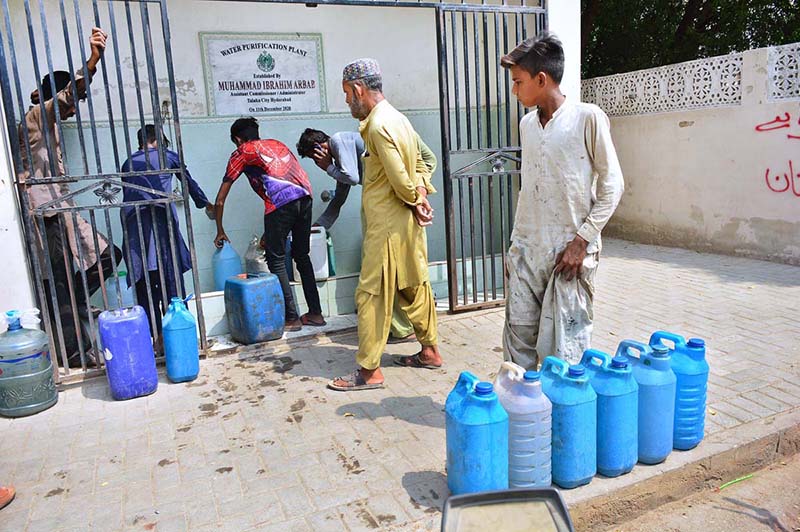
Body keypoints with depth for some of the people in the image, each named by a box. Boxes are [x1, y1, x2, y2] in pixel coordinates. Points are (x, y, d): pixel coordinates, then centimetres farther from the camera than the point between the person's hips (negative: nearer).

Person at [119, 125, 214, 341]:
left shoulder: (128, 164, 26)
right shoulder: (167, 156, 18)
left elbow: (129, 193, 24)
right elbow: (189, 182, 29)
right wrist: (206, 204, 45)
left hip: (131, 221, 3)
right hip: (159, 216, -3)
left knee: (143, 283, 5)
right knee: (171, 278, 0)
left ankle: (153, 334, 5)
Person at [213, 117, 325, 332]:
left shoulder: (242, 153, 17)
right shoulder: (276, 143, 33)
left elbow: (220, 200, 20)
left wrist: (220, 231, 34)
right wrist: (271, 231, 40)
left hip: (281, 202, -6)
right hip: (305, 196, 6)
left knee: (276, 261, 7)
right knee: (302, 256, 17)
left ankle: (292, 318, 8)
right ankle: (315, 313, 21)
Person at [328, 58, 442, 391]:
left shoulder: (378, 126, -19)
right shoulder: (397, 118, 12)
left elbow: (400, 179, -22)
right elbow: (419, 162, 15)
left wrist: (415, 200, -4)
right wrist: (420, 195, 0)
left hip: (387, 225, -10)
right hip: (406, 222, 10)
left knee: (372, 294, -2)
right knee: (414, 286, 17)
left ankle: (369, 370, 7)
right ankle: (429, 351, 29)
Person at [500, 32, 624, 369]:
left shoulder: (588, 118, -7)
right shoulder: (527, 124, 12)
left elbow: (612, 184, -6)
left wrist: (581, 240, -11)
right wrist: (516, 244, 15)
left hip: (570, 253, -6)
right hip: (526, 252, 6)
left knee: (562, 352, -1)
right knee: (517, 340, 9)